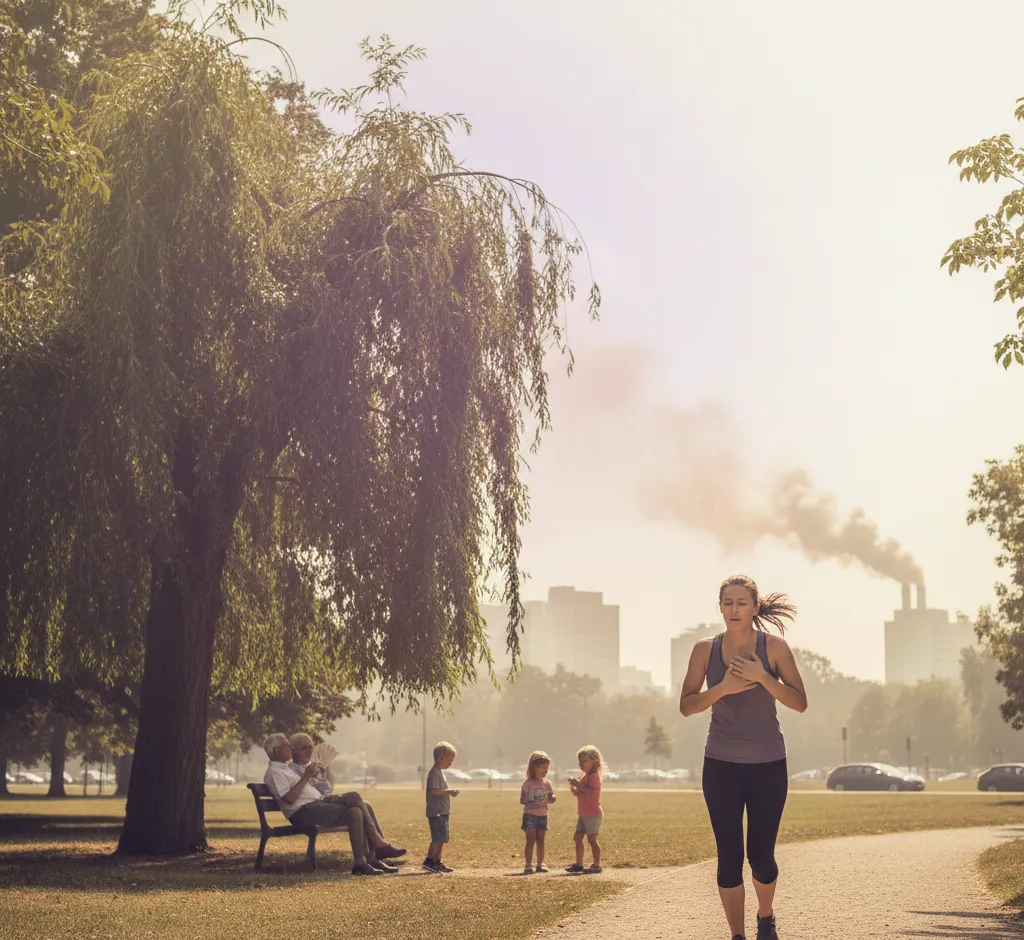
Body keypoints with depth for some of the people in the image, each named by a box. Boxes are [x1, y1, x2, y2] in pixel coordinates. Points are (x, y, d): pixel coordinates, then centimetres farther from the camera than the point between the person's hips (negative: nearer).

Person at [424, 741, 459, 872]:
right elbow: (434, 791, -25)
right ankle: (429, 861, -11)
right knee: (437, 838, -12)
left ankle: (437, 862, 15)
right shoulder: (434, 773, -14)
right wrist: (449, 791, -18)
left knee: (442, 838, 11)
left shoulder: (440, 772, 19)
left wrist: (450, 792, 11)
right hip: (436, 812, -10)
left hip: (443, 812, 10)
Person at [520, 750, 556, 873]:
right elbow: (522, 800, -9)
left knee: (540, 841, 10)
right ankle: (528, 865, -8)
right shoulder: (528, 783, -9)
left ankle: (540, 864, 19)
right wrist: (534, 803, -23)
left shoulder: (547, 783, 5)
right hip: (530, 815, -4)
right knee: (531, 840, -8)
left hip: (542, 815, 5)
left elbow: (552, 798, 11)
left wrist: (550, 798, -14)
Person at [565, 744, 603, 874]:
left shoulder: (594, 776, -15)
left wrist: (578, 784, -30)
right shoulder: (584, 776, 16)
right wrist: (574, 788, -1)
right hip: (583, 814, 10)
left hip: (593, 814, -10)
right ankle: (578, 864, 16)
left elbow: (590, 791, -29)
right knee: (577, 837, 9)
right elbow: (579, 793, 19)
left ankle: (596, 865, -1)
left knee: (592, 839, -7)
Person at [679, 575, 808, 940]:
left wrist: (761, 677, -21)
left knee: (760, 854, 2)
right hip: (721, 765, 1)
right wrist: (722, 688, -18)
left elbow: (800, 702, -7)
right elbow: (686, 705, -1)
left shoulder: (774, 647, -5)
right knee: (729, 856, -4)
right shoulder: (705, 649, -1)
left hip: (768, 763, -1)